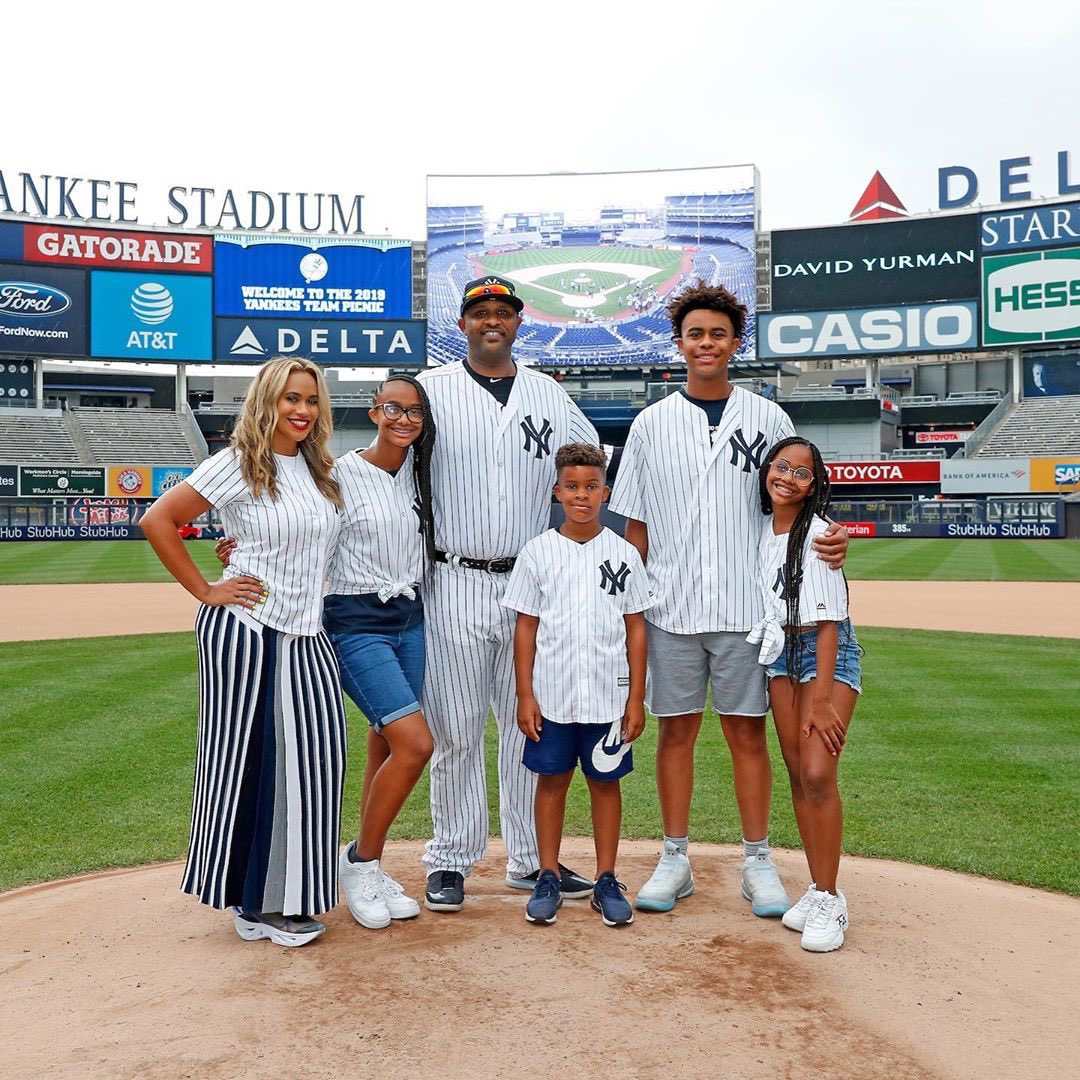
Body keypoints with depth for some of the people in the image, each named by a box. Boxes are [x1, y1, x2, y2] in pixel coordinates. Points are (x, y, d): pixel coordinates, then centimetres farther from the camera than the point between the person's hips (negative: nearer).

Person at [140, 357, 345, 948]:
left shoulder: (320, 470, 12)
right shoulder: (237, 465, -8)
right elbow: (157, 521, -10)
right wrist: (205, 591, -10)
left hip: (306, 635, 6)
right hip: (244, 633, -6)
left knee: (311, 756, 6)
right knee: (247, 759, 2)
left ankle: (283, 895, 24)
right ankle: (250, 899, 18)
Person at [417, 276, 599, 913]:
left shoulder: (551, 395, 11)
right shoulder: (432, 389, 3)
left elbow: (589, 456, 24)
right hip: (455, 584, -3)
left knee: (531, 725, 8)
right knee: (456, 730, 2)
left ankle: (532, 860, 21)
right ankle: (451, 862, 16)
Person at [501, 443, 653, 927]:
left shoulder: (623, 554, 1)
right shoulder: (538, 552, 0)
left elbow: (635, 628, 3)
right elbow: (526, 627, 1)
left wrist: (636, 697, 0)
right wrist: (525, 695, -3)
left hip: (609, 696, 0)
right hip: (551, 695, 0)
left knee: (605, 781, 9)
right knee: (552, 780, 10)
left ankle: (606, 881, 20)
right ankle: (548, 878, 22)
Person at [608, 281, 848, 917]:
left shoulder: (768, 419, 6)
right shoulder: (652, 424, 7)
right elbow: (636, 523, 8)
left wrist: (829, 539, -14)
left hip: (746, 603, 0)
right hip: (672, 606, 1)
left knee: (748, 729, 6)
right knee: (676, 729, 8)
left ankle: (758, 862, 18)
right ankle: (676, 860, 20)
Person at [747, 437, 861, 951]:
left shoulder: (817, 533, -14)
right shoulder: (761, 529, 5)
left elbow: (827, 622, -16)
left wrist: (821, 698, -19)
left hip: (827, 653, -6)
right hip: (780, 653, 6)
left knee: (817, 773, -14)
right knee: (797, 772, 7)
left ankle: (831, 900, -1)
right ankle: (818, 889, 18)